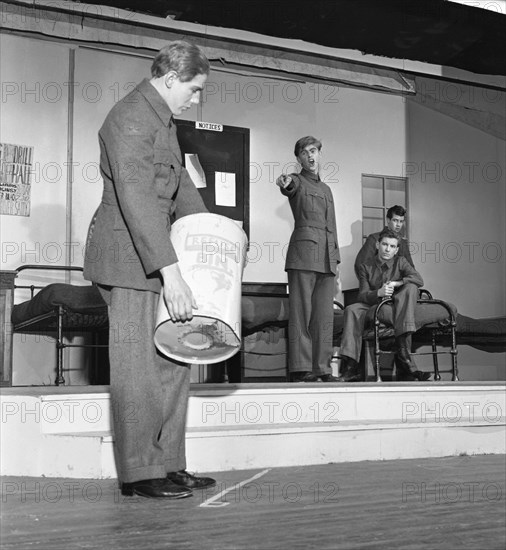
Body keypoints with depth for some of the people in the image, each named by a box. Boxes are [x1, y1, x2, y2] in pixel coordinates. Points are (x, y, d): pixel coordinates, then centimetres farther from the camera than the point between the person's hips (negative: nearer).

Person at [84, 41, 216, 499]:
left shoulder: (163, 121, 17)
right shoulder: (131, 118, -15)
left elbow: (181, 186, 25)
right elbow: (136, 198, -25)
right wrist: (170, 272, -30)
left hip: (156, 257, 10)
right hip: (129, 259, -10)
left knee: (173, 362, 10)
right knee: (137, 366, -4)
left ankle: (169, 464, 18)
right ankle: (139, 474, 5)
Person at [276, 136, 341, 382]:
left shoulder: (326, 189, 26)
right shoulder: (297, 181, 8)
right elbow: (290, 187, -19)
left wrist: (336, 264, 19)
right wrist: (284, 184, -44)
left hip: (327, 258, 6)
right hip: (304, 253, -6)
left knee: (325, 316, 3)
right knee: (301, 313, -9)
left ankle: (322, 368, 5)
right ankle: (300, 368, -9)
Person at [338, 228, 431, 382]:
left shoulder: (400, 262, 9)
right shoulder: (366, 267, 8)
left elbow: (418, 280, -8)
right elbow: (362, 295, -4)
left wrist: (395, 284, -20)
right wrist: (379, 292, -26)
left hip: (398, 311, 0)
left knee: (410, 288, -27)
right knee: (352, 310, -28)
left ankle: (403, 351, -38)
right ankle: (350, 367, -35)